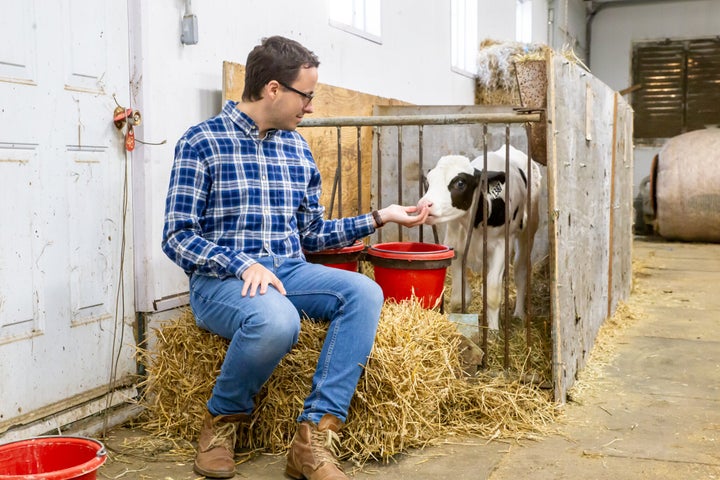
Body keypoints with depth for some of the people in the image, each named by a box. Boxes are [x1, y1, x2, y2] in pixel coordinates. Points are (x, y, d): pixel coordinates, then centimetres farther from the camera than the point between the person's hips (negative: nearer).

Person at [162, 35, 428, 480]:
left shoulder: (298, 149, 14)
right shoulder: (201, 142, -3)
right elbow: (178, 238, -7)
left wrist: (378, 218, 12)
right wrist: (244, 265, -21)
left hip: (289, 273, 6)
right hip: (222, 279, -5)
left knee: (364, 292, -24)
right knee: (276, 320, -38)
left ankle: (315, 438, -25)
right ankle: (223, 421, -7)